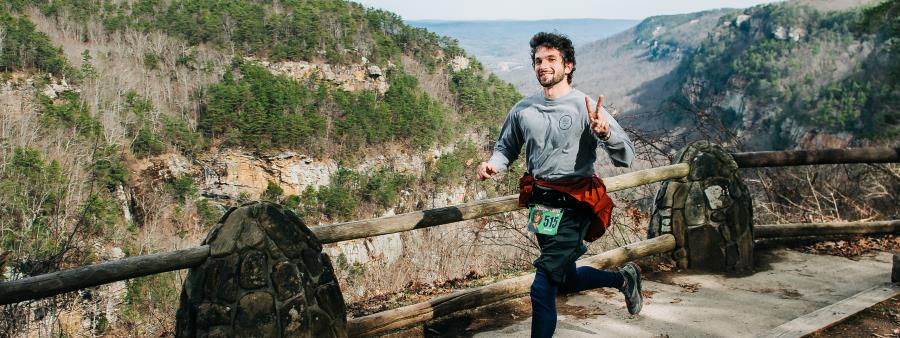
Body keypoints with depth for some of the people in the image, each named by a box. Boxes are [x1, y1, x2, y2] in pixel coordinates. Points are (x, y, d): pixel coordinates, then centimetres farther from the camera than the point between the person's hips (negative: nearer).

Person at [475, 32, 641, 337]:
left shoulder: (586, 107, -12)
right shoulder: (523, 110, 1)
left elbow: (626, 158, -15)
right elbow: (506, 147, 17)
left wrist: (604, 132, -35)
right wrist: (493, 164, -6)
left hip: (573, 207, -6)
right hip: (540, 203, 6)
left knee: (543, 288, -12)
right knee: (567, 282, 22)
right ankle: (623, 278, 47)